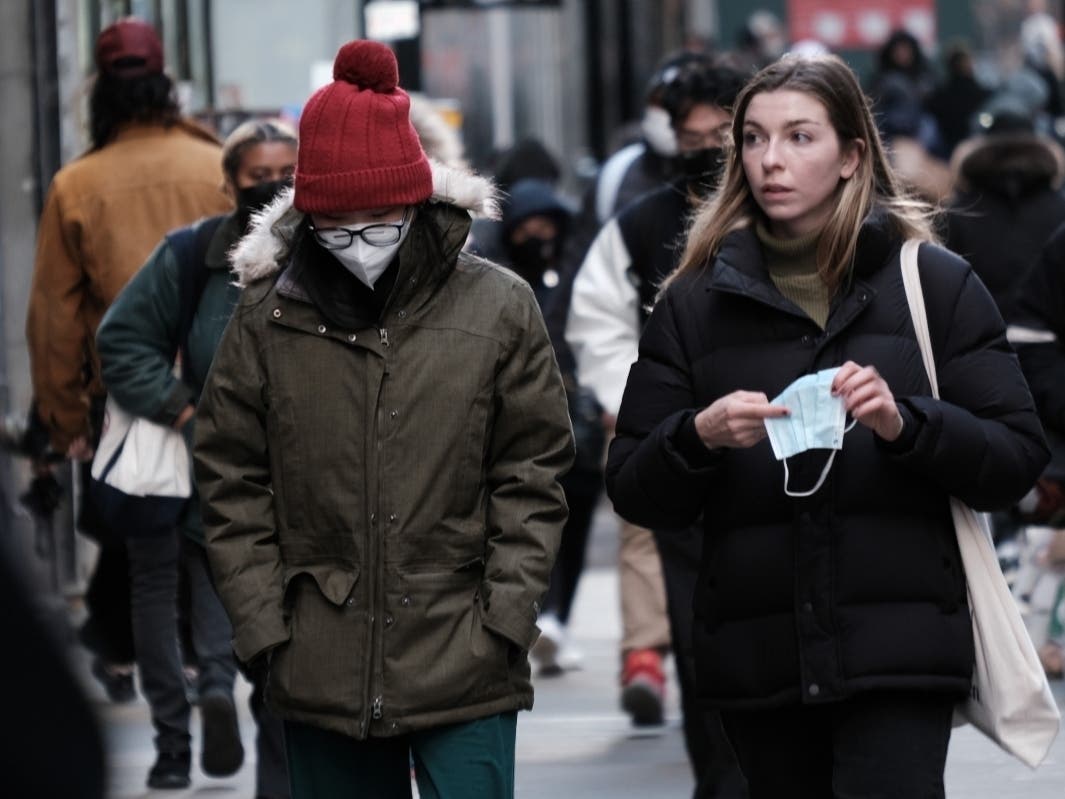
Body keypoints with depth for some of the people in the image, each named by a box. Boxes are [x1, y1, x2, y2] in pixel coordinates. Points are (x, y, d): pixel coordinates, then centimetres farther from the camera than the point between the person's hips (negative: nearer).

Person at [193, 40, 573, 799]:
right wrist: (264, 624, -1)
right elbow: (233, 485, 6)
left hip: (465, 667, -2)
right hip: (321, 672, 2)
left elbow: (533, 478, 2)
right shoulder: (267, 318, 2)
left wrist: (505, 619, -6)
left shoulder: (499, 308, -1)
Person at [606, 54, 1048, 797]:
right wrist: (699, 437, -13)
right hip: (759, 661, 3)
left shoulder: (934, 283, 5)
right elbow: (633, 492, 7)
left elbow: (1019, 457, 1)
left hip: (899, 655, -3)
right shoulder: (696, 302, 10)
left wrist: (906, 424, -16)